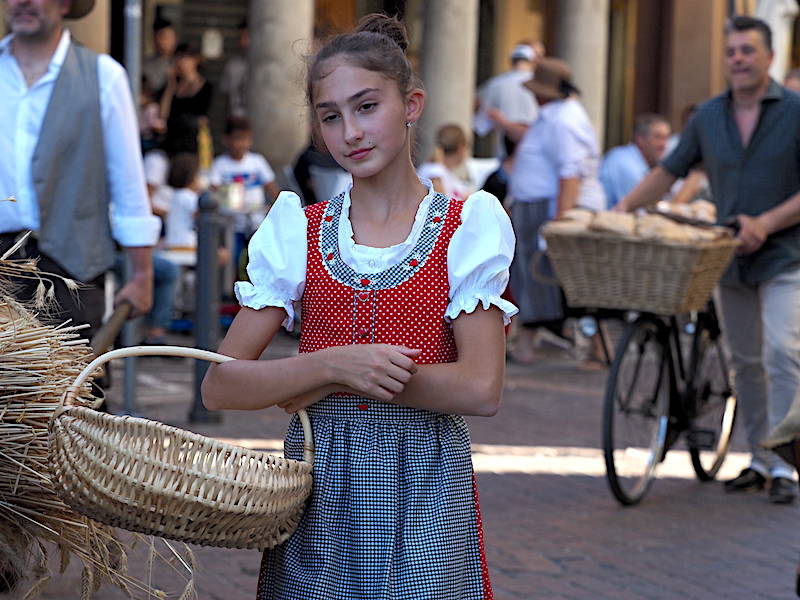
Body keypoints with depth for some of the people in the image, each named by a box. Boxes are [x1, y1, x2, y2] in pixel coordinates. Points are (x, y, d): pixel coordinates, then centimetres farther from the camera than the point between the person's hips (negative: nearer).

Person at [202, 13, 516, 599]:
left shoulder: (466, 227, -1)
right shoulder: (298, 231, 4)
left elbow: (481, 387, -13)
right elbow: (220, 385, -2)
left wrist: (329, 385, -11)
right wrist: (336, 364, -17)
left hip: (425, 487, -2)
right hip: (319, 486, 2)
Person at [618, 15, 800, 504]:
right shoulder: (709, 117, 6)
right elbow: (670, 170, 14)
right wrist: (625, 206, 1)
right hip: (733, 259, 5)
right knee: (745, 363, 9)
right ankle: (760, 460, 18)